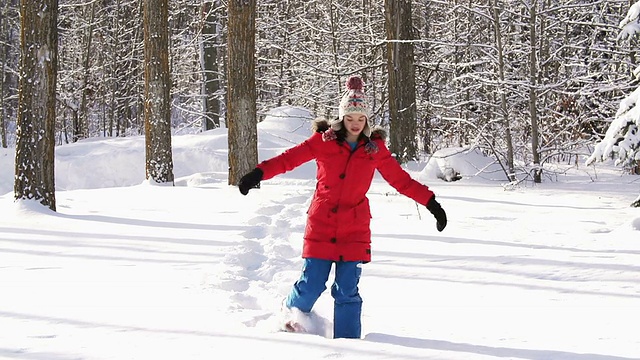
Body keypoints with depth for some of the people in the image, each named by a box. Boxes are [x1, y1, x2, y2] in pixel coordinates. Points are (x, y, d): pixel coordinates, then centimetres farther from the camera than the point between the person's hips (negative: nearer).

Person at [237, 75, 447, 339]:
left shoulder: (375, 148, 4)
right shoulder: (324, 140, -1)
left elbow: (401, 180, 8)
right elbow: (289, 158, -5)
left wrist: (431, 203, 3)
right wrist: (258, 174, -18)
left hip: (355, 230, 1)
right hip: (321, 226, -1)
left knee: (347, 292, -3)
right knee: (311, 286, -1)